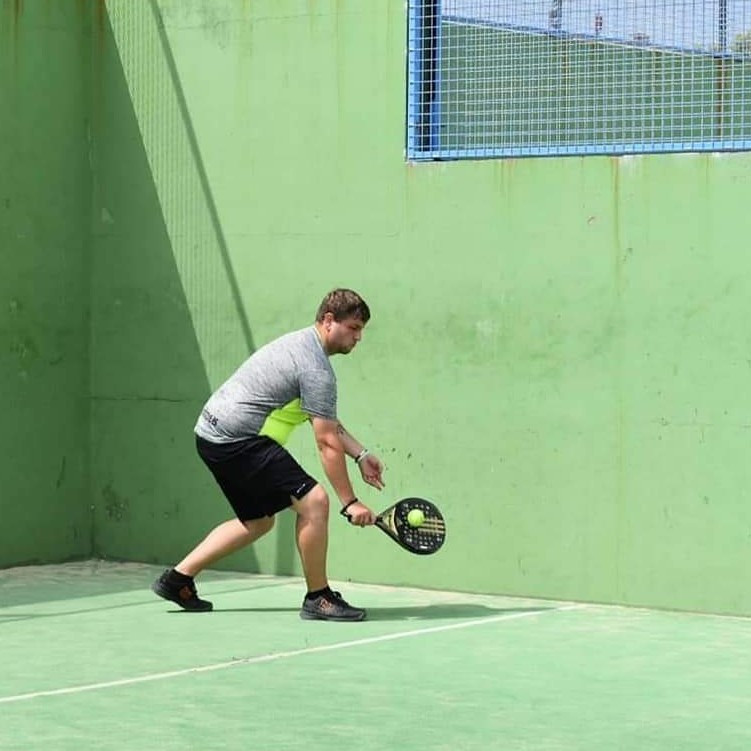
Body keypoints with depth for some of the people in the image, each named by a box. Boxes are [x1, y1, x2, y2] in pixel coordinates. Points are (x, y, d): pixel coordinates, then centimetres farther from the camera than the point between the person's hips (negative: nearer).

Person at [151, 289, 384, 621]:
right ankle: (318, 598, -6)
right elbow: (328, 443, -16)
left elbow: (328, 423, 22)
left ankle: (178, 578, 25)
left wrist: (361, 455, 14)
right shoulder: (317, 369, -16)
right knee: (313, 501, -15)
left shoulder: (301, 343, 17)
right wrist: (350, 502, -12)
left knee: (257, 521, 23)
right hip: (237, 440, -11)